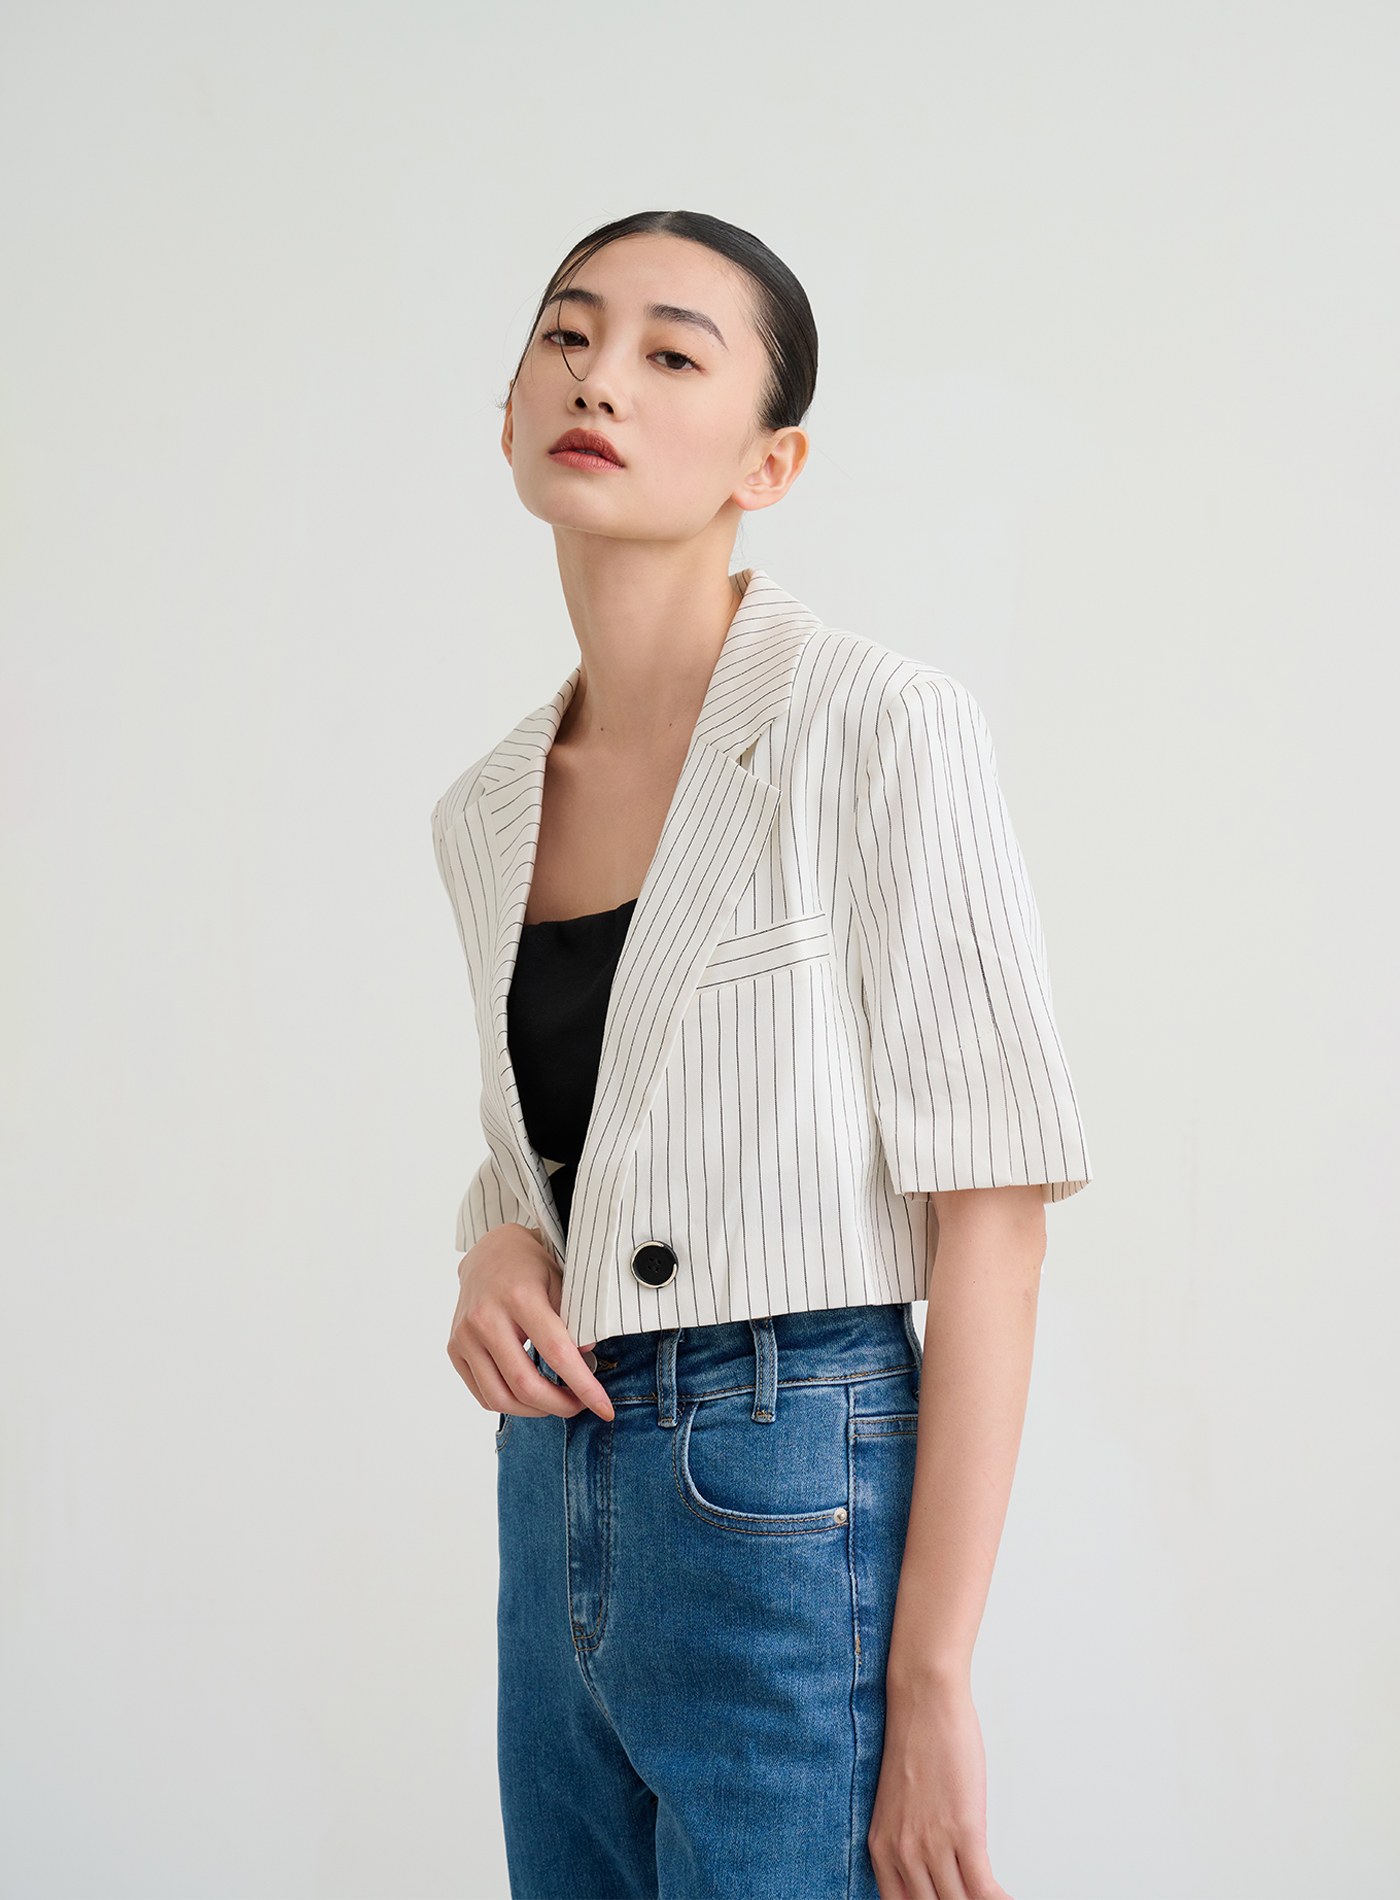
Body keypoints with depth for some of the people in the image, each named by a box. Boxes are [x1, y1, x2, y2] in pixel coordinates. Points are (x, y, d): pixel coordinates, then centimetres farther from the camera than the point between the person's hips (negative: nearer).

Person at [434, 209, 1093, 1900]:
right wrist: (495, 1262, -4)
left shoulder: (876, 727, -11)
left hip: (794, 1513, -6)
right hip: (559, 1502, 6)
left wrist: (931, 1687, -17)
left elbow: (990, 1204, -14)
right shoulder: (486, 810, 8)